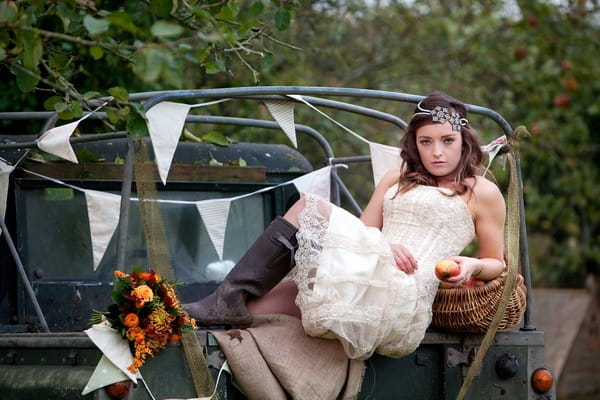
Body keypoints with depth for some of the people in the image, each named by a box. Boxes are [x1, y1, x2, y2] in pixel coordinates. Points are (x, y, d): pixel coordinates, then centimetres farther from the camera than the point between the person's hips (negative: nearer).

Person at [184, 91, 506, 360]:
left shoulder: (483, 193, 10)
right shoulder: (396, 181, 26)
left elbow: (496, 263, 13)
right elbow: (363, 233, 19)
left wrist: (473, 266, -9)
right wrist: (384, 245, -4)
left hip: (403, 292, -6)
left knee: (309, 208, -15)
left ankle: (231, 301, -21)